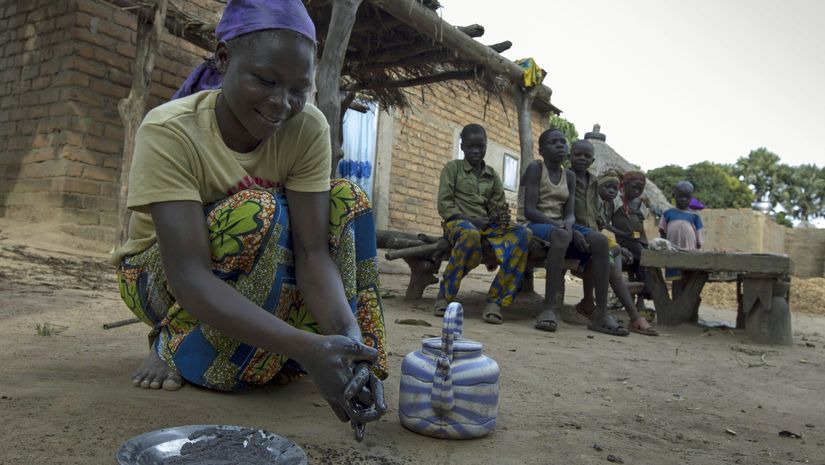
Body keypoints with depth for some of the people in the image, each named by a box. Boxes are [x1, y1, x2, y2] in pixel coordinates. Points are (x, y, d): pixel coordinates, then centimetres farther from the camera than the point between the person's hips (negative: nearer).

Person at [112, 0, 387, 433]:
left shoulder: (308, 127, -19)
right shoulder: (169, 131, -30)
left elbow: (312, 250, -25)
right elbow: (189, 276, -39)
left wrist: (348, 334, -43)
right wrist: (306, 346, -50)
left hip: (262, 280, 4)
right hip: (159, 276, -3)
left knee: (347, 202, -20)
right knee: (256, 212, -35)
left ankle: (350, 353, -13)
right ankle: (174, 344, -11)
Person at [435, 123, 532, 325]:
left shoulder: (492, 175, 20)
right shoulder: (452, 168, 8)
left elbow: (499, 205, 17)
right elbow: (444, 205, -1)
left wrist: (502, 215, -9)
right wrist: (470, 219, -15)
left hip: (487, 225, 5)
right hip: (458, 221, -4)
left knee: (523, 234, -25)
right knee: (471, 234, -43)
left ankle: (495, 300, -26)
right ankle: (444, 295, -23)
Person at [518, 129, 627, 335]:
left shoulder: (569, 176, 15)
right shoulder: (535, 168, -3)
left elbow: (570, 213, 5)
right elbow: (529, 210, -14)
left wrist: (568, 224, -21)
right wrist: (559, 225, -25)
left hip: (561, 225, 6)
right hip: (532, 224, -6)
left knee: (599, 240, -21)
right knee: (561, 235, -40)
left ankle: (601, 314, -23)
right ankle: (550, 308, -40)